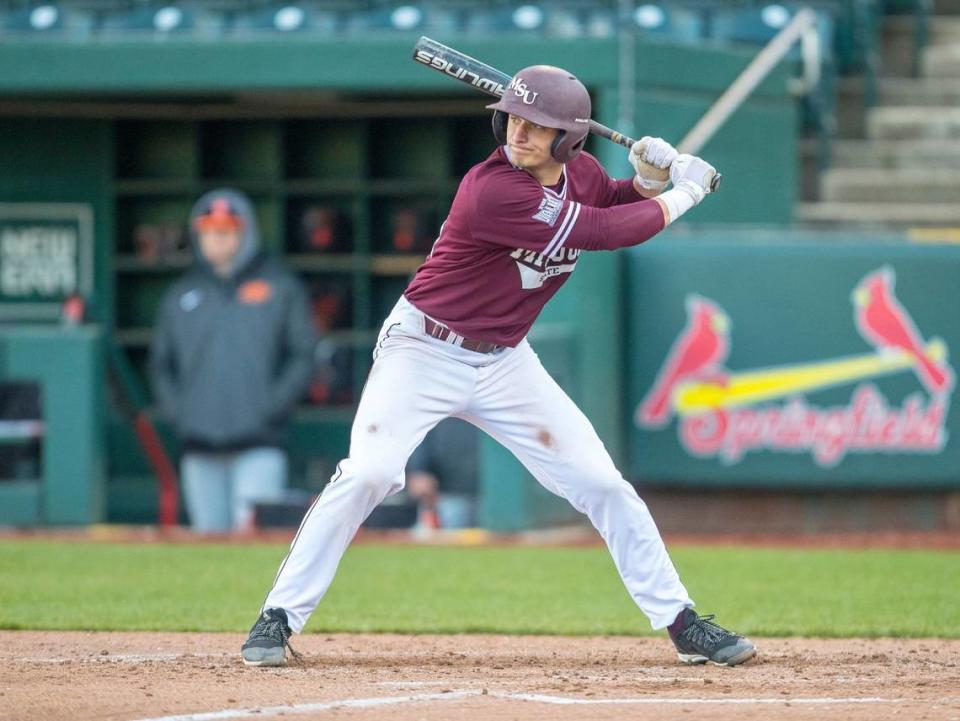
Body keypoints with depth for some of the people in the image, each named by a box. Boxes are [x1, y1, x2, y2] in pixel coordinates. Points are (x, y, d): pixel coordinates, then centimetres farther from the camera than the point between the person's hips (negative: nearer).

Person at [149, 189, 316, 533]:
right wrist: (174, 409, 3)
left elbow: (302, 356, 3)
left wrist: (273, 406, -9)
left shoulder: (279, 286, 7)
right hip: (200, 448, 4)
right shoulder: (180, 295, 16)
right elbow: (161, 363, 19)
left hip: (258, 443, -4)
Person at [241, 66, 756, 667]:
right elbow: (603, 232, -24)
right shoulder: (493, 190, -27)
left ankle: (680, 622, 11)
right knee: (368, 474, -23)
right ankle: (279, 618, -13)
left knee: (601, 483, 2)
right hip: (424, 349, -6)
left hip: (505, 362, 6)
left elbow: (617, 203, 19)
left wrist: (649, 177, -5)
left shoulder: (580, 172, -4)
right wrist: (684, 194, -11)